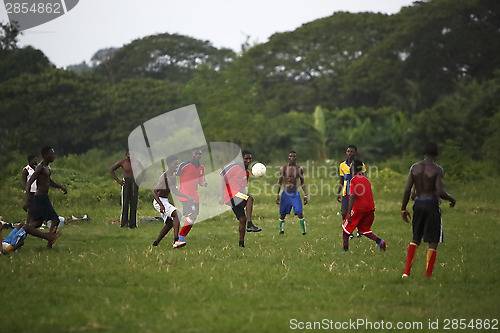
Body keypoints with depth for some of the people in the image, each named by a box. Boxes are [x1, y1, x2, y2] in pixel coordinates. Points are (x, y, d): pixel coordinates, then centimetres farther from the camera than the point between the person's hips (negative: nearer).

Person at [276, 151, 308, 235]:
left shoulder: (299, 169, 2)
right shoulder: (284, 168, 0)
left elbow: (302, 183, 9)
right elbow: (279, 182, 4)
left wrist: (305, 195, 3)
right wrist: (277, 194, -1)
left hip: (295, 194, 0)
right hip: (286, 194, 0)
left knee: (300, 213, -13)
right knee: (282, 214, 5)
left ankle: (304, 230, -6)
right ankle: (281, 230, 24)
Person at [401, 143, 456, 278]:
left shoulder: (414, 167, 2)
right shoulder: (437, 169, -10)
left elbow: (407, 190, 0)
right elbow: (440, 192, -17)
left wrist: (403, 209, 8)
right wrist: (452, 199, 2)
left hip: (418, 203, 5)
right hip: (432, 204, -4)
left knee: (415, 238, 19)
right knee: (433, 241, 5)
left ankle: (406, 271, 9)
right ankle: (428, 274, 2)